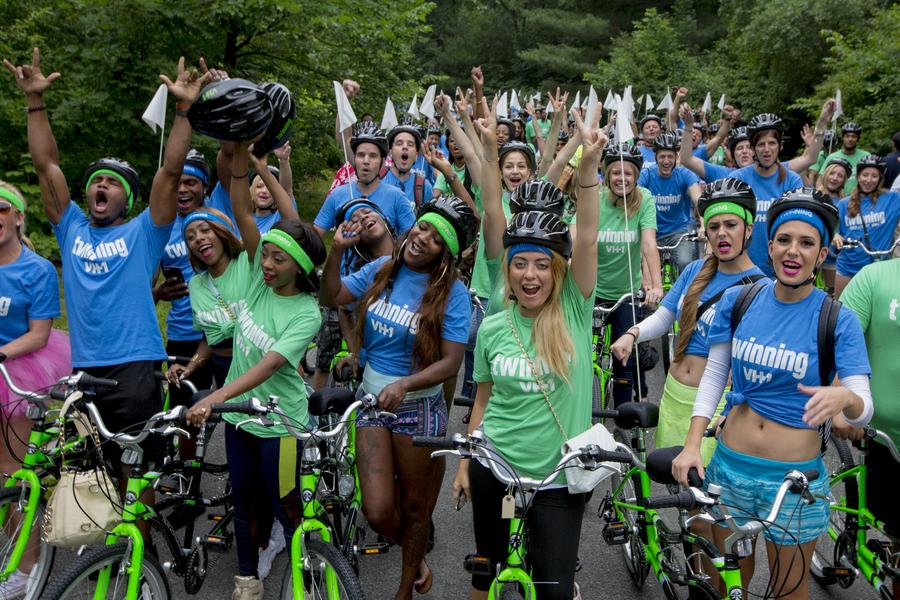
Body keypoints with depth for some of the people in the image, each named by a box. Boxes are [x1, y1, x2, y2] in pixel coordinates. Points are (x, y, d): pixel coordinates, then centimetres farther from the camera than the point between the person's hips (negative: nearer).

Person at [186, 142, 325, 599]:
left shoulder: (306, 313, -19)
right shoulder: (254, 278, -5)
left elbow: (267, 365, -29)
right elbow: (243, 213, -12)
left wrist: (214, 398, -39)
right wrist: (240, 160, -23)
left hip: (279, 421, -5)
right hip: (237, 411, 6)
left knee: (285, 505, 7)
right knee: (243, 501, 18)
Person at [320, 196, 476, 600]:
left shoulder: (452, 293, -14)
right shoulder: (382, 268, 0)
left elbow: (451, 362, -17)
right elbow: (331, 298, 4)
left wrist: (404, 384, -31)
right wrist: (337, 250, -10)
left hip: (418, 407, -3)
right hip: (373, 399, 3)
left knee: (414, 507, 14)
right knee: (377, 512, -3)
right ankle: (415, 557, 31)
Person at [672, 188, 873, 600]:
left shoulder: (838, 319, -9)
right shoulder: (737, 300, -2)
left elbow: (864, 408, -13)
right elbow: (714, 375, 3)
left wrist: (844, 397, -37)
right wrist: (692, 444, -5)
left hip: (794, 477, -2)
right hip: (730, 467, 2)